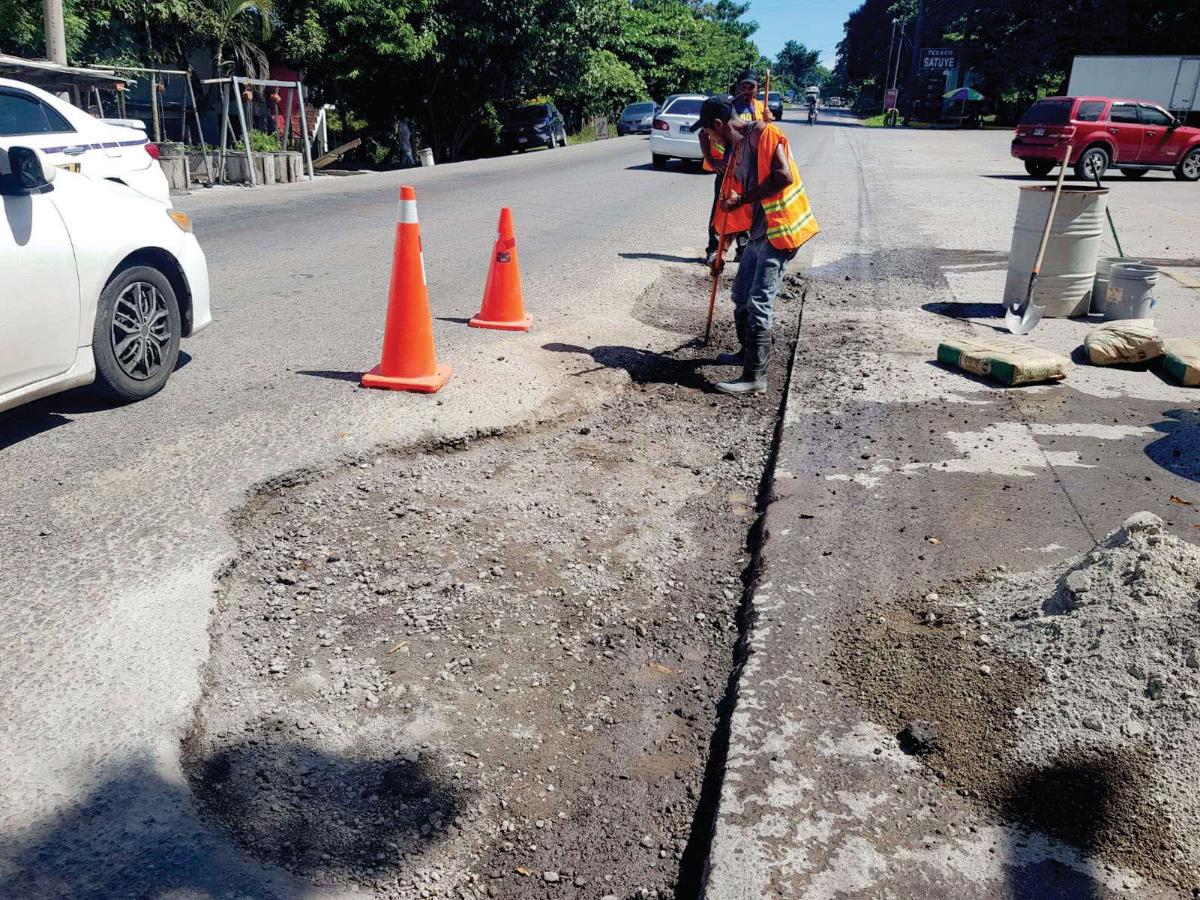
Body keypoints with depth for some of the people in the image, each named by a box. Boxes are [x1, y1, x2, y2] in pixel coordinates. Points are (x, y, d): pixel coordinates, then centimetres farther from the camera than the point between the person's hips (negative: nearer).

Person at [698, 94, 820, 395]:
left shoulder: (762, 132, -12)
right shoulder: (737, 148, 15)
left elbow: (784, 176, -24)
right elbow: (733, 200, 20)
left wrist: (743, 199, -17)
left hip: (780, 229, -10)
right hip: (758, 231, 10)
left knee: (759, 302, -11)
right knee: (741, 293, 19)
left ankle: (755, 377, -7)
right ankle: (747, 352, 37)